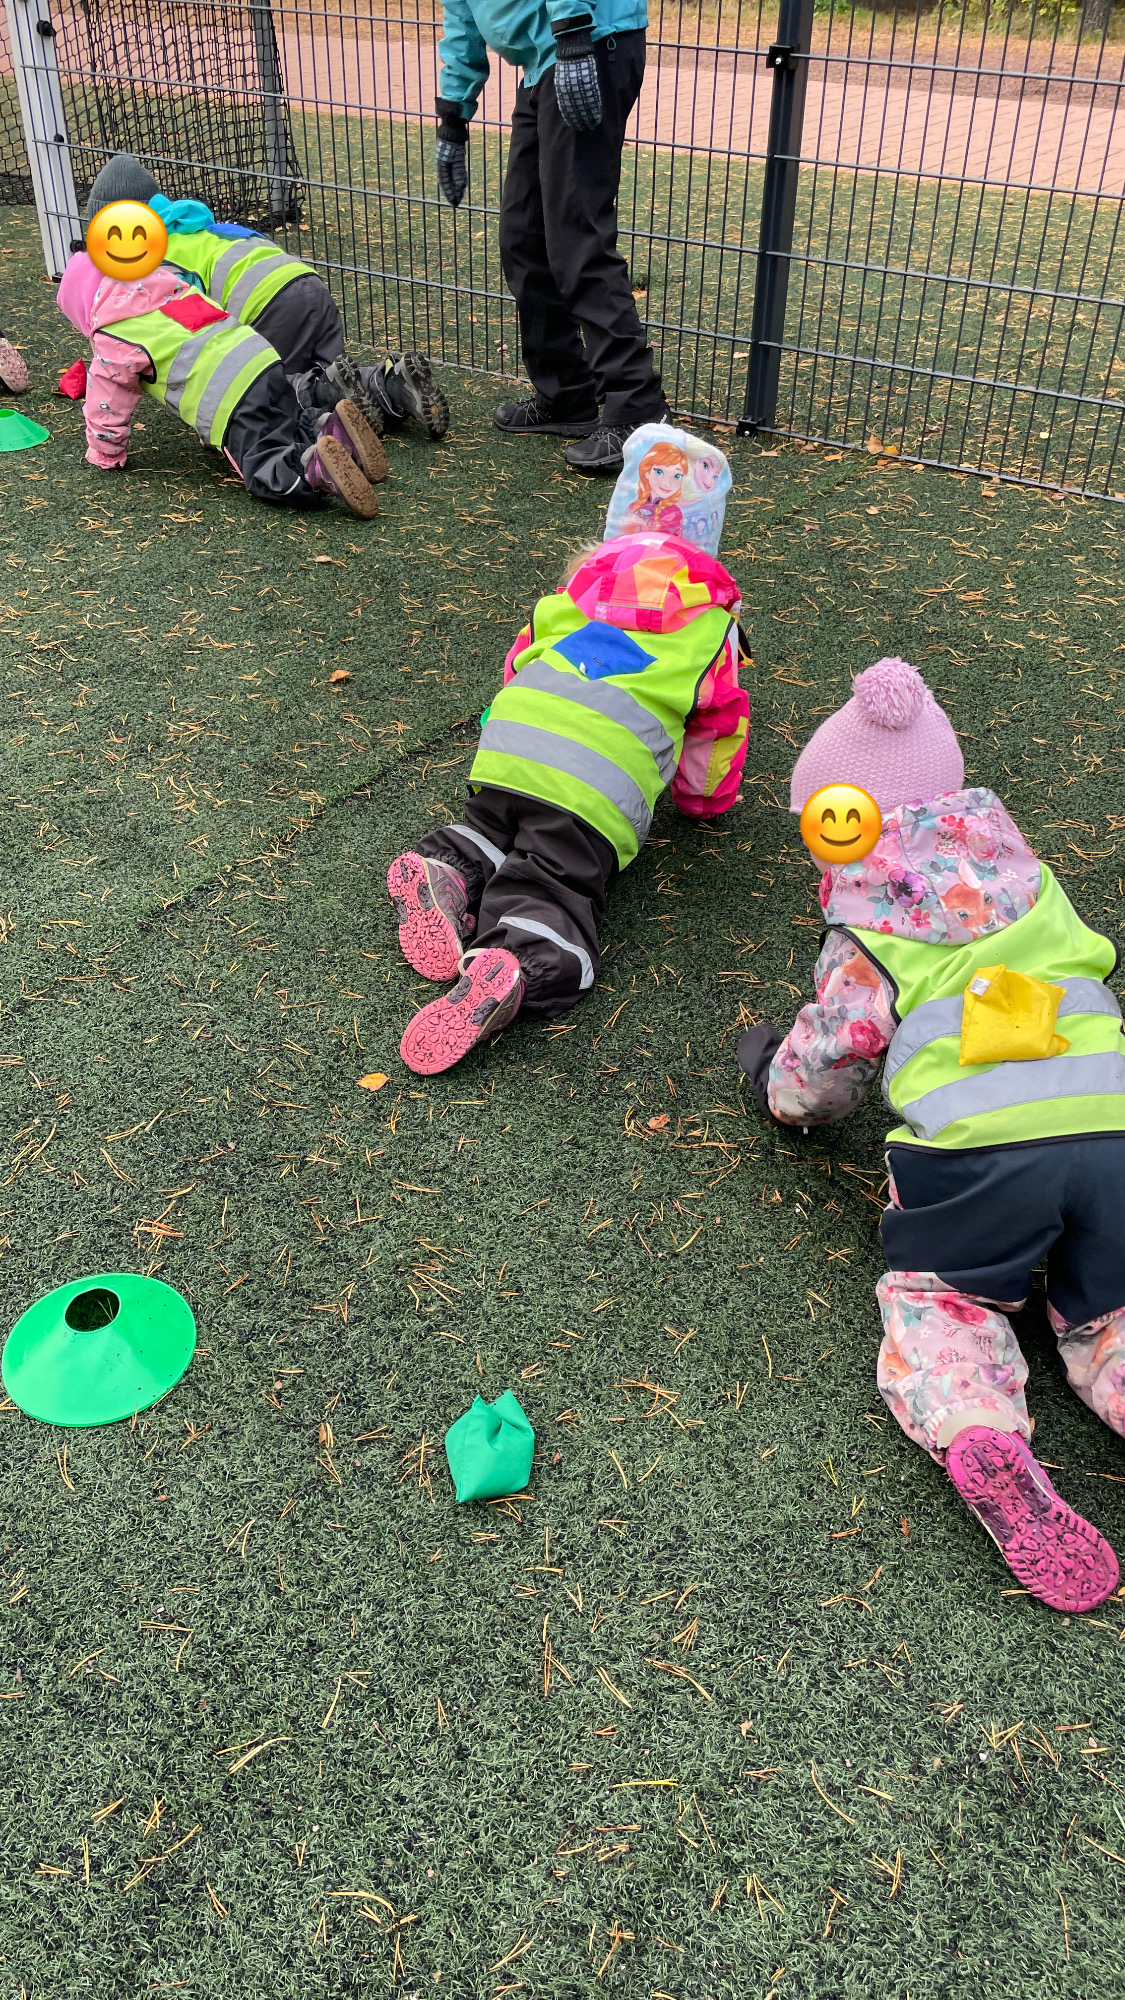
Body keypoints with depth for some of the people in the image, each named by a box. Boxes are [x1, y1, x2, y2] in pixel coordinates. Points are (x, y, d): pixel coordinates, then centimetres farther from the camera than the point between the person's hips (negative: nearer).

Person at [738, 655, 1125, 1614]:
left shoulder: (866, 938, 10)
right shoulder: (1032, 880, 24)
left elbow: (814, 1085, 16)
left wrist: (776, 1074, 39)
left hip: (978, 1142, -4)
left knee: (937, 1303, 15)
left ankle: (980, 1439, -17)